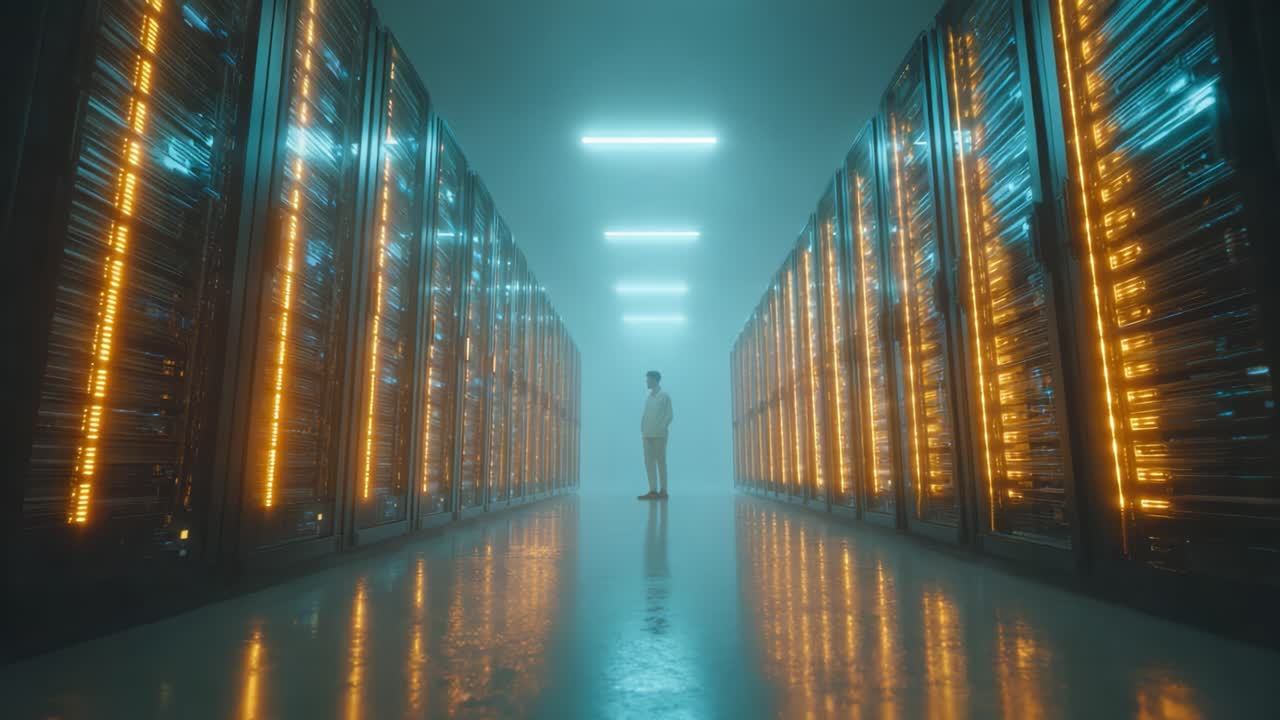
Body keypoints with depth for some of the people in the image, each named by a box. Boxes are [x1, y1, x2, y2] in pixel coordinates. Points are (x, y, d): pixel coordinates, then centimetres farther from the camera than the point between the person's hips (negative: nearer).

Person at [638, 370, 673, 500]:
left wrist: (662, 429, -13)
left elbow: (669, 415, -5)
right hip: (647, 435, 6)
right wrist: (643, 430, 4)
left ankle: (663, 491, 0)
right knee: (649, 462, 2)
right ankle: (653, 491, 6)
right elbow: (644, 415, 17)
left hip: (659, 434, -6)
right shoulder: (648, 398, 17)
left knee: (661, 461, -3)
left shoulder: (664, 396, 0)